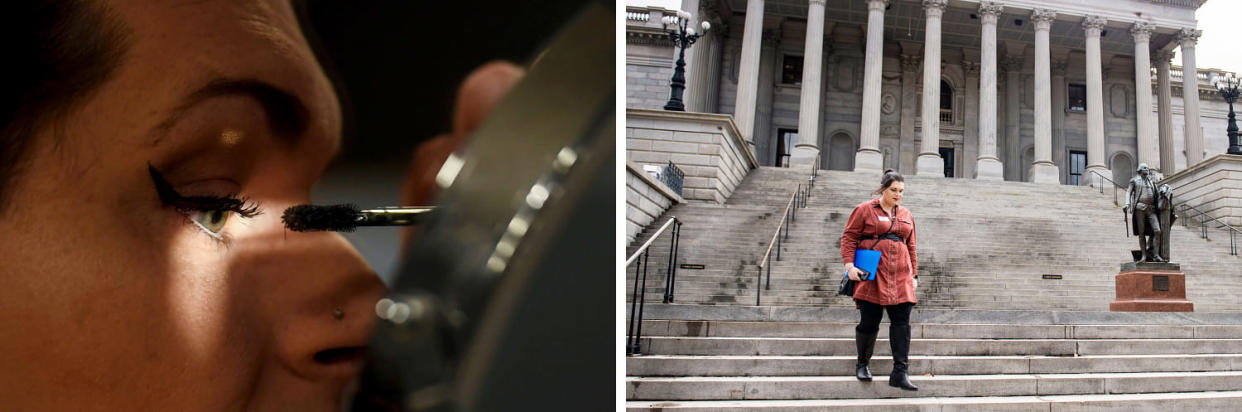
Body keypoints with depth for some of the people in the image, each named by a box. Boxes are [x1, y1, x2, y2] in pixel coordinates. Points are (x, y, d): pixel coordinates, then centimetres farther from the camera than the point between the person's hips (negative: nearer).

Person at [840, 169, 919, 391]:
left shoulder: (906, 216, 17)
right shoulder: (864, 210, 3)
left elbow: (912, 246, 21)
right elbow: (849, 237, 0)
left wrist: (914, 274, 16)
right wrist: (849, 265, -10)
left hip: (900, 278, 4)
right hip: (871, 277, -4)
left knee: (902, 324, -4)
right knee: (869, 322, 0)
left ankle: (900, 373, -4)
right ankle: (863, 364, 21)